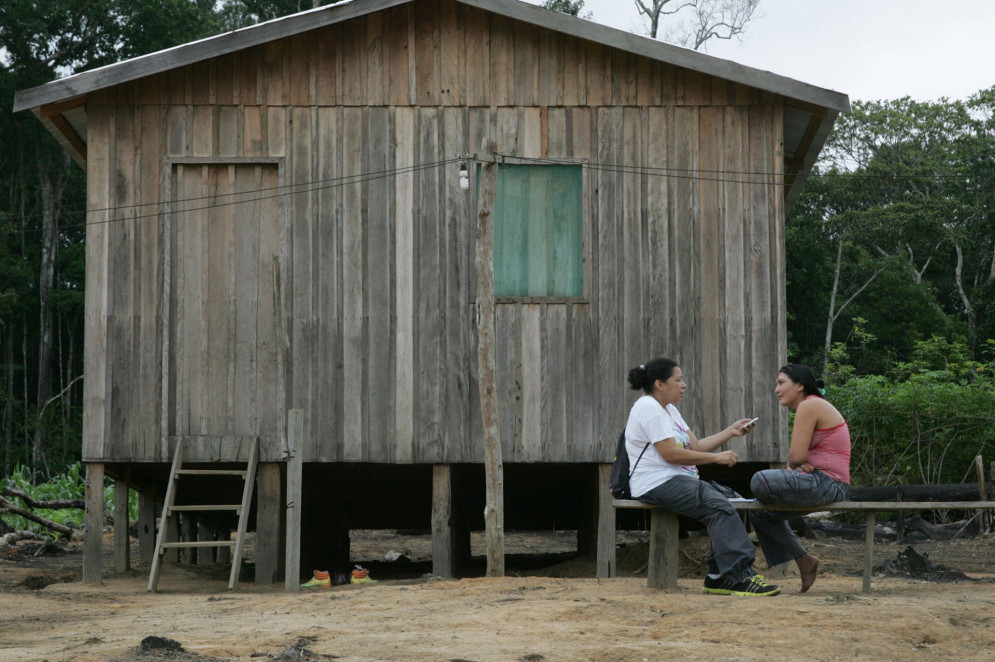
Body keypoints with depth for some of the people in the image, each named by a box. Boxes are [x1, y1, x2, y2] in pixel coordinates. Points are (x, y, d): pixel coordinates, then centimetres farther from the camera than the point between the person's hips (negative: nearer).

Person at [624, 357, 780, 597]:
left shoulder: (668, 409, 23)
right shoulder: (648, 408, -10)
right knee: (719, 507, -24)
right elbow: (670, 453, -17)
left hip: (676, 480, 10)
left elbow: (696, 446, 20)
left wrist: (731, 432, 11)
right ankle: (741, 577, -26)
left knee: (726, 503, -10)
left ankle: (720, 576, -11)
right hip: (656, 484, -10)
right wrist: (717, 457, -11)